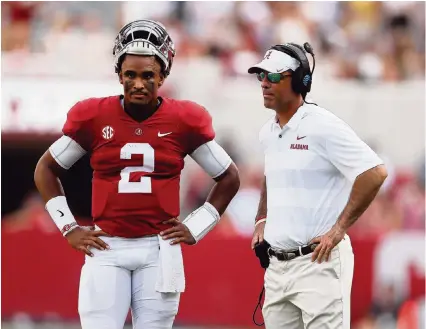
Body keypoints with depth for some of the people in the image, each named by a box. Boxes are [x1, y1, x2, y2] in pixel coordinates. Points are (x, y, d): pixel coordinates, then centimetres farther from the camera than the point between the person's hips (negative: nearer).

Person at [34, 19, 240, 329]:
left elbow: (229, 178, 14)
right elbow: (46, 169, 14)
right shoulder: (93, 117, 0)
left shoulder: (184, 121, 1)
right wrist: (68, 226, 7)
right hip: (106, 249, 0)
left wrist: (196, 227, 7)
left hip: (159, 250, 0)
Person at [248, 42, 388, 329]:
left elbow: (375, 173, -18)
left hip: (318, 261, -8)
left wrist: (338, 229, -17)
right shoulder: (268, 133, 13)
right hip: (276, 264, 8)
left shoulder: (322, 125, -12)